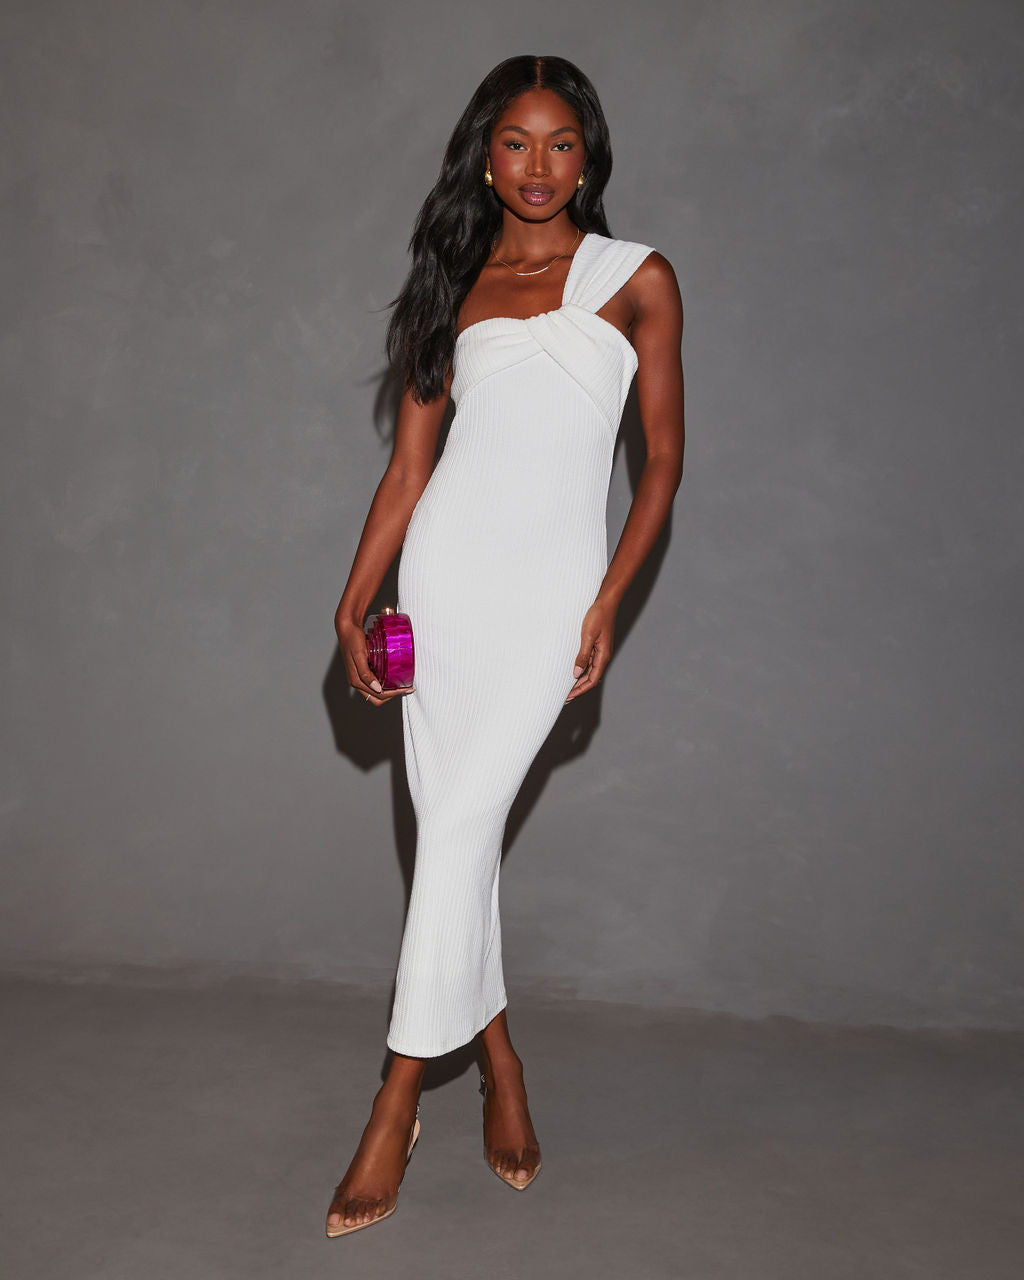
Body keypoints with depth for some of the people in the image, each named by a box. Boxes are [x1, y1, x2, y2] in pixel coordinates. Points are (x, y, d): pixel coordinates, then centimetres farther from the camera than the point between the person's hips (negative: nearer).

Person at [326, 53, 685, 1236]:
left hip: (551, 579, -3)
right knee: (448, 826, 4)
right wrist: (354, 602, 4)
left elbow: (663, 458, 3)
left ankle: (399, 1103, 2)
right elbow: (409, 463, 11)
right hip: (444, 563, 4)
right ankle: (499, 1064, 23)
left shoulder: (636, 277, 6)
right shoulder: (454, 287, 14)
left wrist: (607, 603, -6)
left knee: (459, 824, -10)